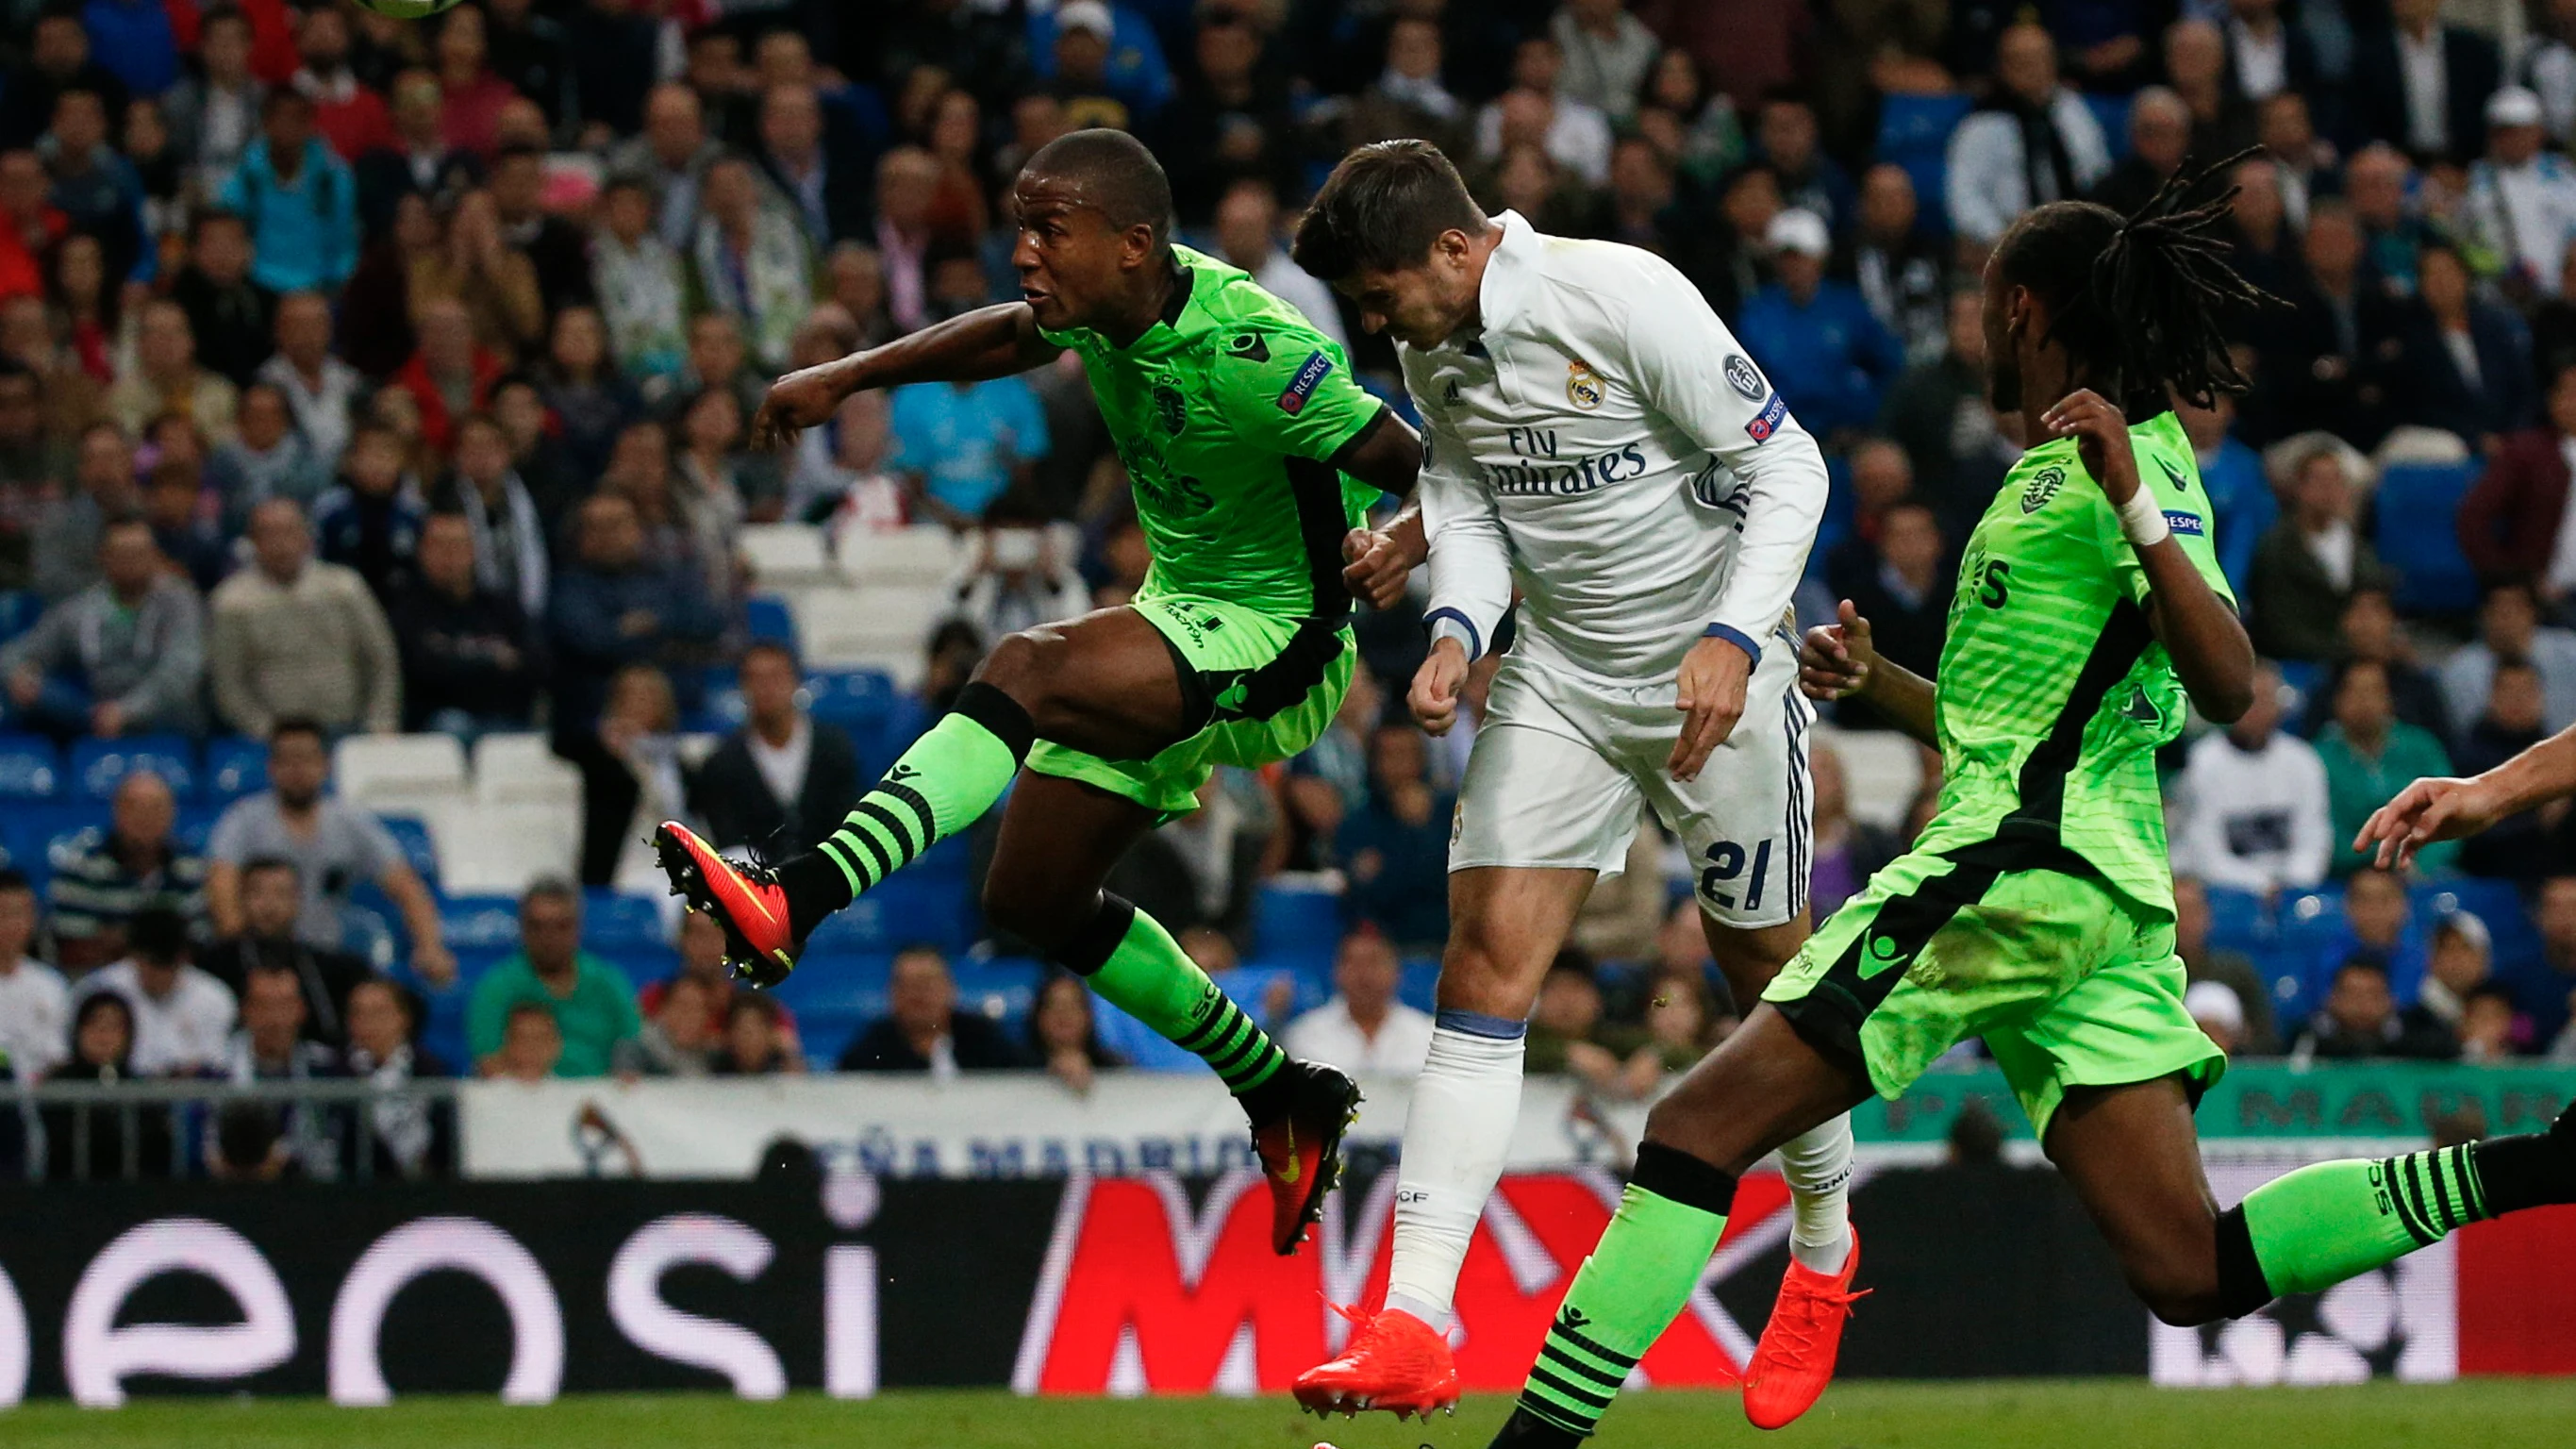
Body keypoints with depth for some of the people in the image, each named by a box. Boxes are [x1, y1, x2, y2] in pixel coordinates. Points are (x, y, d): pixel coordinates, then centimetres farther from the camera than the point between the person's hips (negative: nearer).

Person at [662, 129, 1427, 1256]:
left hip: (1281, 648, -9)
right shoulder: (1105, 309, -5)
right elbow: (1011, 335, 20)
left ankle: (790, 907, -45)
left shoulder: (1256, 357, -27)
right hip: (1180, 616, 9)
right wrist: (848, 378, 13)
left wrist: (1402, 549, -46)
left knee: (1029, 668, -32)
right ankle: (1284, 1100, 24)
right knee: (1035, 898, 9)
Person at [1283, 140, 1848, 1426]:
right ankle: (1414, 1328, -17)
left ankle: (1823, 1248, 37)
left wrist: (1733, 638, -26)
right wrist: (1457, 631, -9)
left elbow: (1786, 465, -16)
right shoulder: (1433, 355, -1)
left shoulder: (1628, 300, -21)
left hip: (1712, 680, -5)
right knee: (1487, 957, -10)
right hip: (1559, 680, 5)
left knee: (1764, 964, 8)